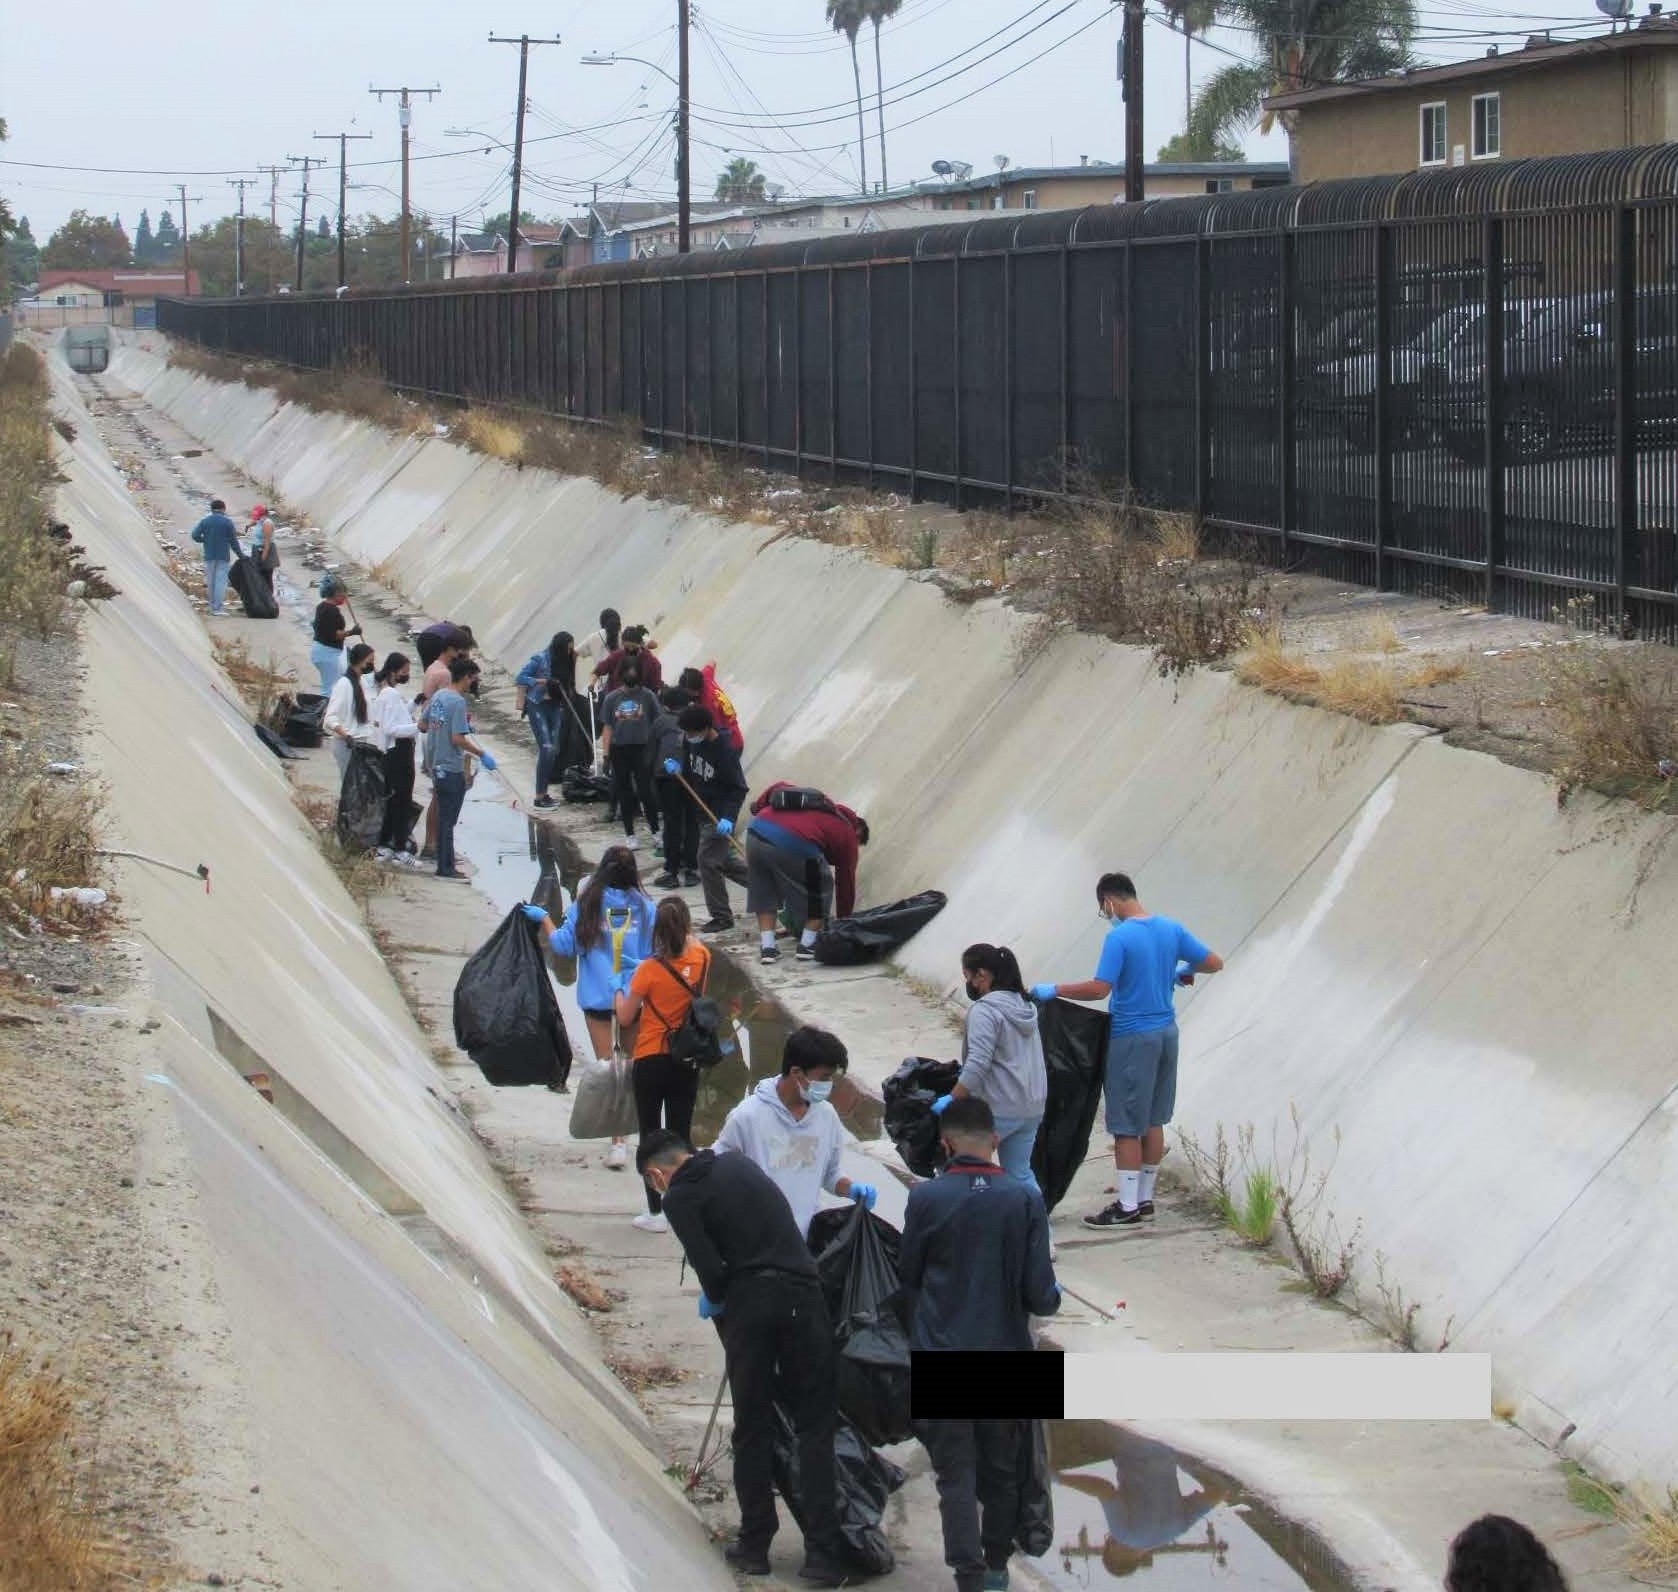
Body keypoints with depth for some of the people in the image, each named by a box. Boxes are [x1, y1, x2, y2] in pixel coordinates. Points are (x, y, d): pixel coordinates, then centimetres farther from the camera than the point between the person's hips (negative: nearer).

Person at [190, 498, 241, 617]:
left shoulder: (205, 521, 2)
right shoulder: (227, 522, -5)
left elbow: (195, 535, -6)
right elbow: (233, 541, -4)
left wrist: (204, 540, 12)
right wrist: (239, 554, 7)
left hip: (209, 555, 3)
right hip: (223, 556, -3)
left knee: (211, 581, 13)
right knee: (221, 580, -4)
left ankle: (213, 606, 19)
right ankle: (218, 608, -12)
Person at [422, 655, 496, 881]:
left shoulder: (438, 697, 7)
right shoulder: (458, 702, -18)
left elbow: (424, 725, 16)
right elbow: (458, 739, -23)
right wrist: (481, 754, -13)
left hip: (436, 766, 8)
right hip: (452, 769, -8)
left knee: (444, 818, 15)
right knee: (448, 820, -2)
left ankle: (445, 864, 20)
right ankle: (446, 868, 2)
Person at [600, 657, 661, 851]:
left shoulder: (647, 696, -3)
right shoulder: (612, 698, 3)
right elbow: (608, 728, 7)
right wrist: (605, 753, 2)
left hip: (642, 749, -3)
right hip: (619, 749, 3)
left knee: (646, 791, -6)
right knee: (624, 793, 8)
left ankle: (655, 831, 6)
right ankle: (630, 834, 17)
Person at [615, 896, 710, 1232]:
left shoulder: (649, 970, -19)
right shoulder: (702, 959, -8)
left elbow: (625, 1018, -7)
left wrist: (618, 990, 8)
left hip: (651, 1062, -4)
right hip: (688, 1062, 4)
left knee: (650, 1137, 6)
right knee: (680, 1135, 12)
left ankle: (655, 1213, 7)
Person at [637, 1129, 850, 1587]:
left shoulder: (679, 1198, -1)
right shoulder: (738, 1164, 16)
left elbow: (710, 1267, -11)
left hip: (747, 1307, -3)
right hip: (802, 1295, 3)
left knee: (752, 1428, 11)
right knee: (815, 1424, 5)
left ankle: (754, 1545, 17)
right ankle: (824, 1553, -1)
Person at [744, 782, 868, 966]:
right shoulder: (848, 834, 20)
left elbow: (779, 787, 25)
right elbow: (846, 884, 25)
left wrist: (758, 807, 25)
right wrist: (844, 923, 34)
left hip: (756, 831, 5)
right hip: (795, 846, -5)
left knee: (763, 893, 24)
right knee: (820, 891, 18)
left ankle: (767, 947, 18)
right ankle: (807, 945, 17)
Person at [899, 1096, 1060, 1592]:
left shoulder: (925, 1198, -10)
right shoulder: (1024, 1201, -9)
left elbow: (907, 1276, 2)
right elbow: (1039, 1294, -9)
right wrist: (1053, 1295, 14)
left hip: (941, 1352, -1)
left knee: (956, 1474, 4)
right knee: (1002, 1470, 18)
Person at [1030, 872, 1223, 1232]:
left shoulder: (1119, 938, -17)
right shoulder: (1172, 930, 4)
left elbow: (1100, 988, -24)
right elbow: (1214, 963, 10)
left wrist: (1053, 990, -14)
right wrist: (1183, 970, 29)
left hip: (1132, 1039, -7)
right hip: (1166, 1033, 7)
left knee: (1127, 1125, -1)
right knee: (1153, 1121, 15)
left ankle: (1128, 1208, 2)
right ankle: (1146, 1199, 22)